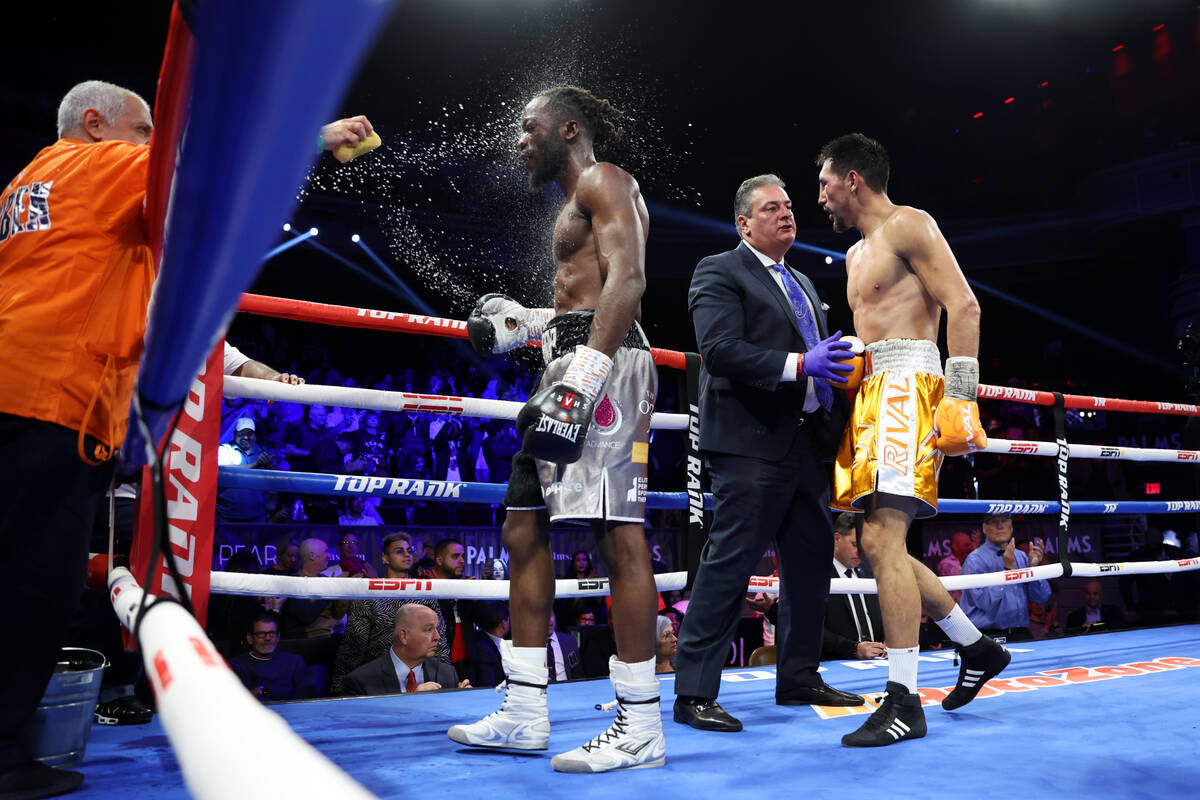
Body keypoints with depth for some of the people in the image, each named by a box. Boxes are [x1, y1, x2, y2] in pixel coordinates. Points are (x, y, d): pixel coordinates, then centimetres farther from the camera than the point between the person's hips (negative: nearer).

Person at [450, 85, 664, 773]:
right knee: (525, 531, 8)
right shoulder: (578, 200, 29)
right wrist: (521, 322, 23)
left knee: (619, 534, -12)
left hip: (603, 363, -11)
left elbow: (627, 281, -17)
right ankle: (525, 714, 15)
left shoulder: (604, 181, -1)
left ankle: (641, 726, -5)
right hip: (573, 366, 11)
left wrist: (584, 373, -27)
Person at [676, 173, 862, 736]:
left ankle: (799, 678, 26)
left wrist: (842, 364, 4)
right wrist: (798, 365, -23)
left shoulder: (802, 283, 25)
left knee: (811, 561, 12)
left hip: (807, 442, 9)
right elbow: (720, 350, -15)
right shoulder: (718, 272, -2)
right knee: (729, 563, -8)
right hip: (752, 442, -9)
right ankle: (693, 694, -1)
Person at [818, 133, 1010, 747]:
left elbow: (962, 305, -11)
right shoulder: (857, 253, 26)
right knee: (878, 544, 8)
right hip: (871, 391, 10)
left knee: (882, 538, -18)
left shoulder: (907, 225, -2)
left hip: (906, 382, -10)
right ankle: (977, 647, 23)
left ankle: (903, 702, -13)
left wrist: (959, 397, -18)